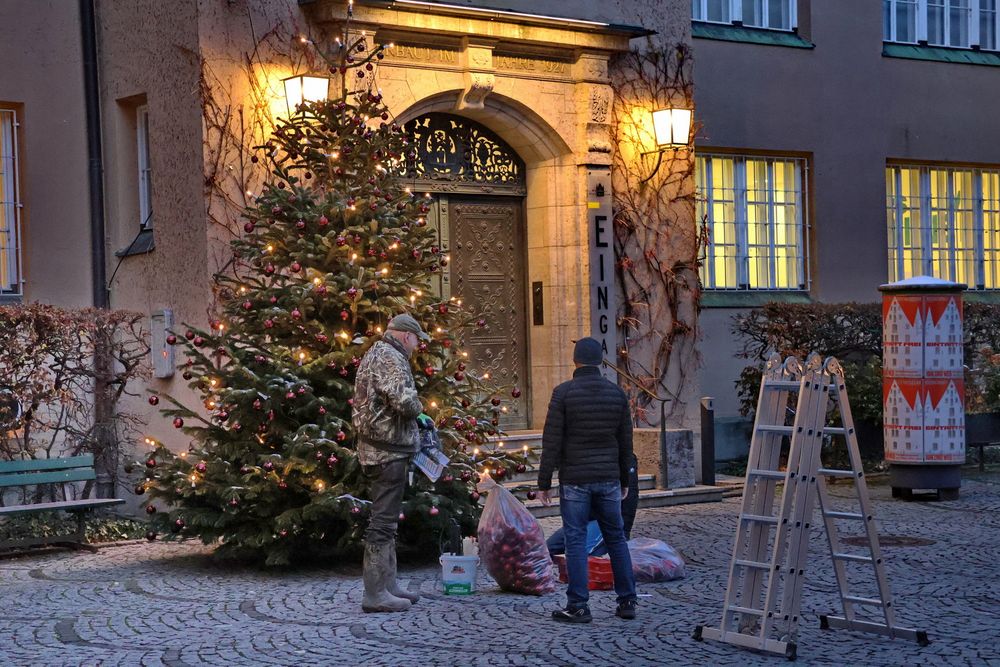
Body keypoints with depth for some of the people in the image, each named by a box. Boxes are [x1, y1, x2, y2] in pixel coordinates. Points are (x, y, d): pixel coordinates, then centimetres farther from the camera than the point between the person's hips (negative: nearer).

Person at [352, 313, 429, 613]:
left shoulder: (375, 354, 19)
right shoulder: (391, 358, -14)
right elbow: (404, 400, -27)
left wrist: (415, 419, 14)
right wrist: (418, 408, -5)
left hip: (376, 450, 11)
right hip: (389, 450, -11)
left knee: (385, 520, 16)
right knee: (383, 521, -8)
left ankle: (387, 585, 23)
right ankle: (375, 594, -5)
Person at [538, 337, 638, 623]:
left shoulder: (564, 393, -8)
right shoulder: (617, 393, 4)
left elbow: (552, 441, -9)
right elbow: (625, 441, 10)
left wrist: (544, 482, -3)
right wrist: (624, 480, 19)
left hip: (574, 481, -4)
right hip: (608, 479, 4)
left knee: (576, 540, 0)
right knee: (616, 538, 12)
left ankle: (578, 606, -1)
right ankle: (627, 602, 14)